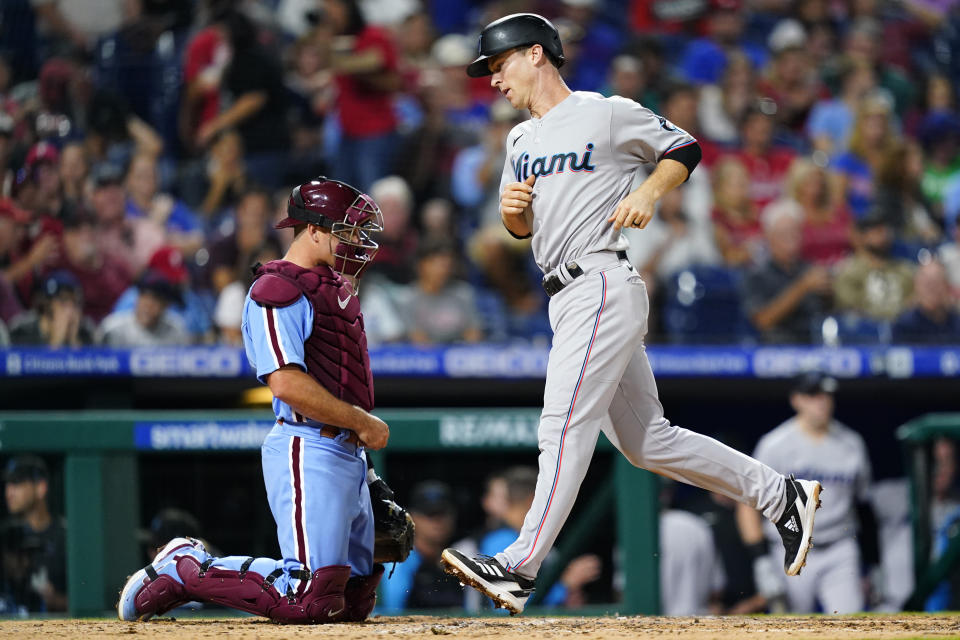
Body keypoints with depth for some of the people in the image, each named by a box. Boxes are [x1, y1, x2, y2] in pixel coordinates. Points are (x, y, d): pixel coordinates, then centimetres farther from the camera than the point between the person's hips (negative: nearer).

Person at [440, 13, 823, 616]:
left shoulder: (608, 114, -2)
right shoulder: (522, 140, 21)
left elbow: (685, 148, 6)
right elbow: (521, 228, 25)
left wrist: (647, 194, -10)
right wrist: (512, 208, 2)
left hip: (604, 286, -9)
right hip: (571, 297, 9)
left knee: (565, 425, -17)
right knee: (647, 441, 9)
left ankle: (520, 567, -23)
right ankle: (780, 495, 16)